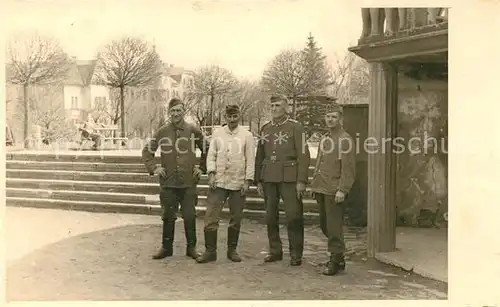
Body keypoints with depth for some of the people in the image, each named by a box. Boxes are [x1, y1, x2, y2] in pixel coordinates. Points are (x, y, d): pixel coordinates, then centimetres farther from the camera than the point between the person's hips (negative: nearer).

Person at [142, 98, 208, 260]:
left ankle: (191, 247, 18)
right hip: (168, 183, 1)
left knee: (190, 216, 5)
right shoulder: (162, 131, 2)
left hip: (188, 182, -1)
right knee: (168, 217, 9)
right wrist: (153, 168, 2)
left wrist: (201, 168, 8)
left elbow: (206, 150, 13)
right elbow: (147, 151, 12)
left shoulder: (194, 131, 1)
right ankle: (166, 247, 21)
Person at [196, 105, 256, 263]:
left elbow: (250, 160, 1)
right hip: (218, 182, 1)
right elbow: (211, 155, 5)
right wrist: (211, 173, -8)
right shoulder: (217, 134, 6)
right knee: (211, 217, -4)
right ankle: (210, 251, 5)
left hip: (238, 183, 0)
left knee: (235, 219, 8)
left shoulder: (247, 135, 2)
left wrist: (247, 180, -5)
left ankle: (232, 249, 21)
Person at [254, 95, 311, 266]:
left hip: (289, 179, -4)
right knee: (271, 217, 8)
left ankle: (296, 254, 8)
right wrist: (258, 181, 11)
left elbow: (303, 155, -6)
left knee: (293, 216, -3)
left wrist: (301, 181, -13)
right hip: (269, 179, 5)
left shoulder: (295, 127, -1)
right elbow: (259, 156, 15)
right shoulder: (265, 129, 13)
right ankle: (275, 251, 21)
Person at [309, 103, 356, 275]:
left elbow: (348, 168, -15)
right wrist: (314, 184, 17)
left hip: (334, 191, -8)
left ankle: (335, 261, 5)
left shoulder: (345, 140, -9)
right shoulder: (324, 139, 15)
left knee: (334, 227, -5)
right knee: (324, 226, 14)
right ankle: (339, 256, 27)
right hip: (321, 190, 8)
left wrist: (342, 190, -20)